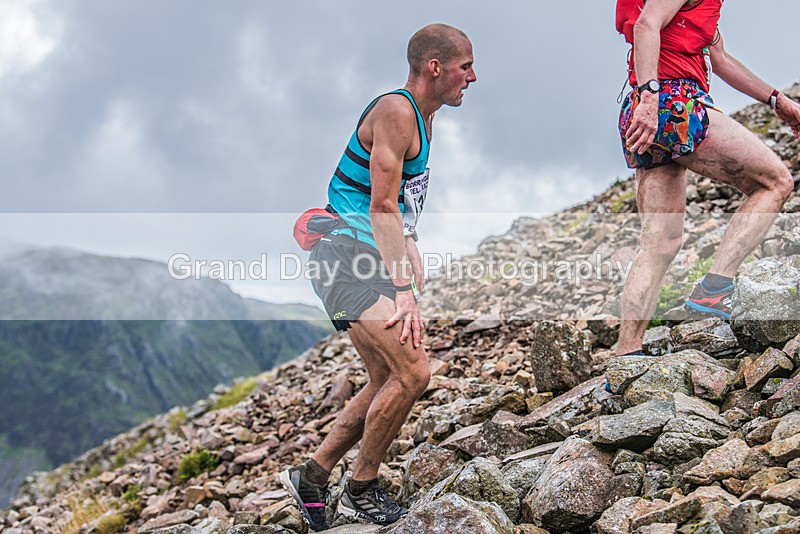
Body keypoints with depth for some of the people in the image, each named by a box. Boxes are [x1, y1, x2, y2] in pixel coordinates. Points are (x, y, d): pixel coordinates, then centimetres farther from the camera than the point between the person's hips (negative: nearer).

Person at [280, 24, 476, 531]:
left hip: (376, 257, 11)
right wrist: (403, 292, -23)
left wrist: (412, 252, 13)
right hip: (348, 250, -11)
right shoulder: (395, 110, -14)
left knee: (387, 382, 13)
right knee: (413, 372, -17)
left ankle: (312, 475, 23)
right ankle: (361, 491, 0)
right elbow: (381, 208, -19)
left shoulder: (422, 118, 18)